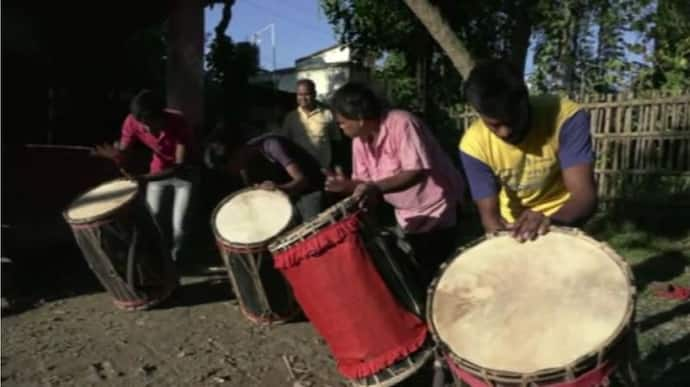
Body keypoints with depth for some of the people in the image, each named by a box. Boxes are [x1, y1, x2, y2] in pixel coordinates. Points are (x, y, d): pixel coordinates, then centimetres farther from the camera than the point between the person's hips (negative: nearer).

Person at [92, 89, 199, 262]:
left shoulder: (178, 123, -34)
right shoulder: (132, 122, -23)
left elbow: (180, 166, -34)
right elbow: (123, 158, -17)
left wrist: (146, 178, -45)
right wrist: (113, 155, -41)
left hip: (184, 172, -4)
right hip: (159, 170, 4)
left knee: (179, 224, -7)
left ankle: (175, 260, 19)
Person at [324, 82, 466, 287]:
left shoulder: (401, 123, -24)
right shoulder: (359, 140, -1)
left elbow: (417, 172, -29)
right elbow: (366, 182, 6)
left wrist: (377, 188, -40)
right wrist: (347, 185, -15)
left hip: (440, 210, -7)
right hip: (410, 218, 7)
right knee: (424, 274, 15)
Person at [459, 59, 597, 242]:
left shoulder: (566, 117, -27)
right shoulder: (474, 144, -22)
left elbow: (585, 195, -32)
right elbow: (490, 215, -20)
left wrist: (549, 220, -52)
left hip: (564, 221, -1)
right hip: (511, 226, 1)